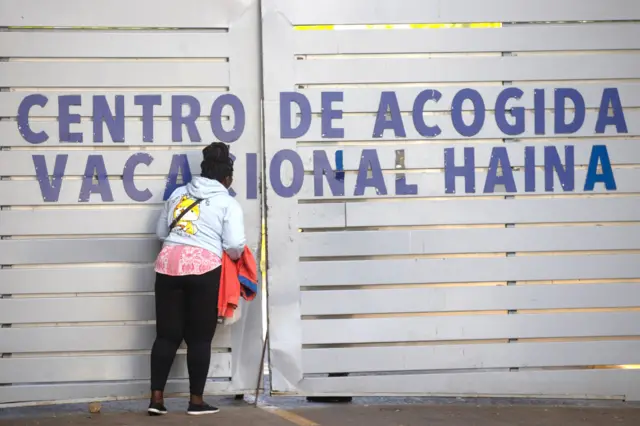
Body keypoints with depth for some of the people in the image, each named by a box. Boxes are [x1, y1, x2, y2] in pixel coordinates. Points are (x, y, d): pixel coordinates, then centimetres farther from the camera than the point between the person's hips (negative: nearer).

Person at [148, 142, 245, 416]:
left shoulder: (178, 194, 18)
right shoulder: (228, 203, 5)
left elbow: (161, 232, 21)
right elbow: (234, 245, -4)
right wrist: (234, 257, 18)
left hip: (168, 264, 4)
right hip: (204, 269, -4)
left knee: (167, 334, 7)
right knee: (199, 337, 4)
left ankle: (156, 398, 2)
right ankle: (196, 401, 7)